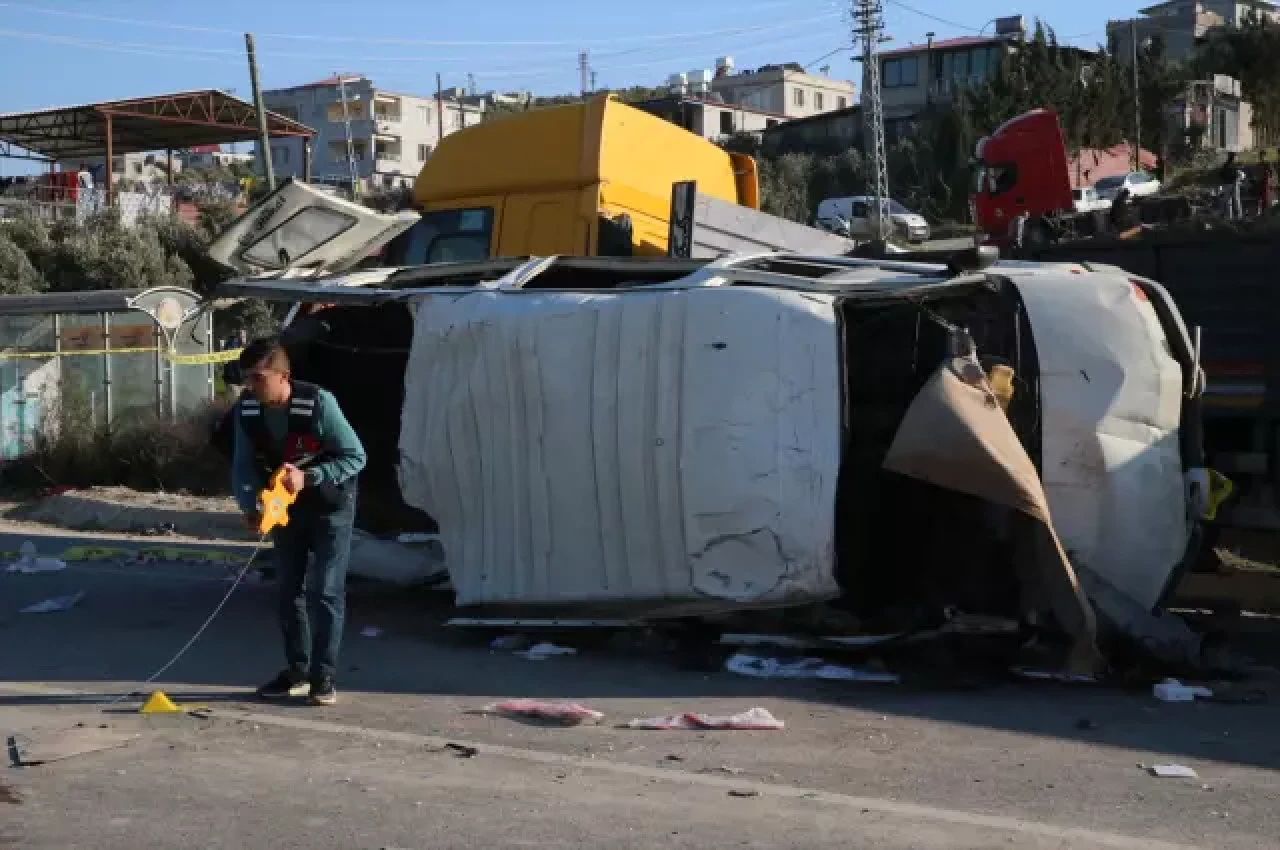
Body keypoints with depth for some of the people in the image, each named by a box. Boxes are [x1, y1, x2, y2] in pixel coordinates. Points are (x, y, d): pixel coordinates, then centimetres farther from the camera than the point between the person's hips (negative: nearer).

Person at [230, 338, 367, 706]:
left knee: (325, 591, -8)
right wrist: (250, 504, -22)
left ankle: (323, 676, -1)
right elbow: (244, 465, -5)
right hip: (284, 506, 5)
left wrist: (308, 476, -32)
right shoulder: (246, 410, -15)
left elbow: (356, 457, -22)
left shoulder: (319, 403, -29)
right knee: (289, 590, 10)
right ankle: (297, 671, 23)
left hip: (329, 506, -5)